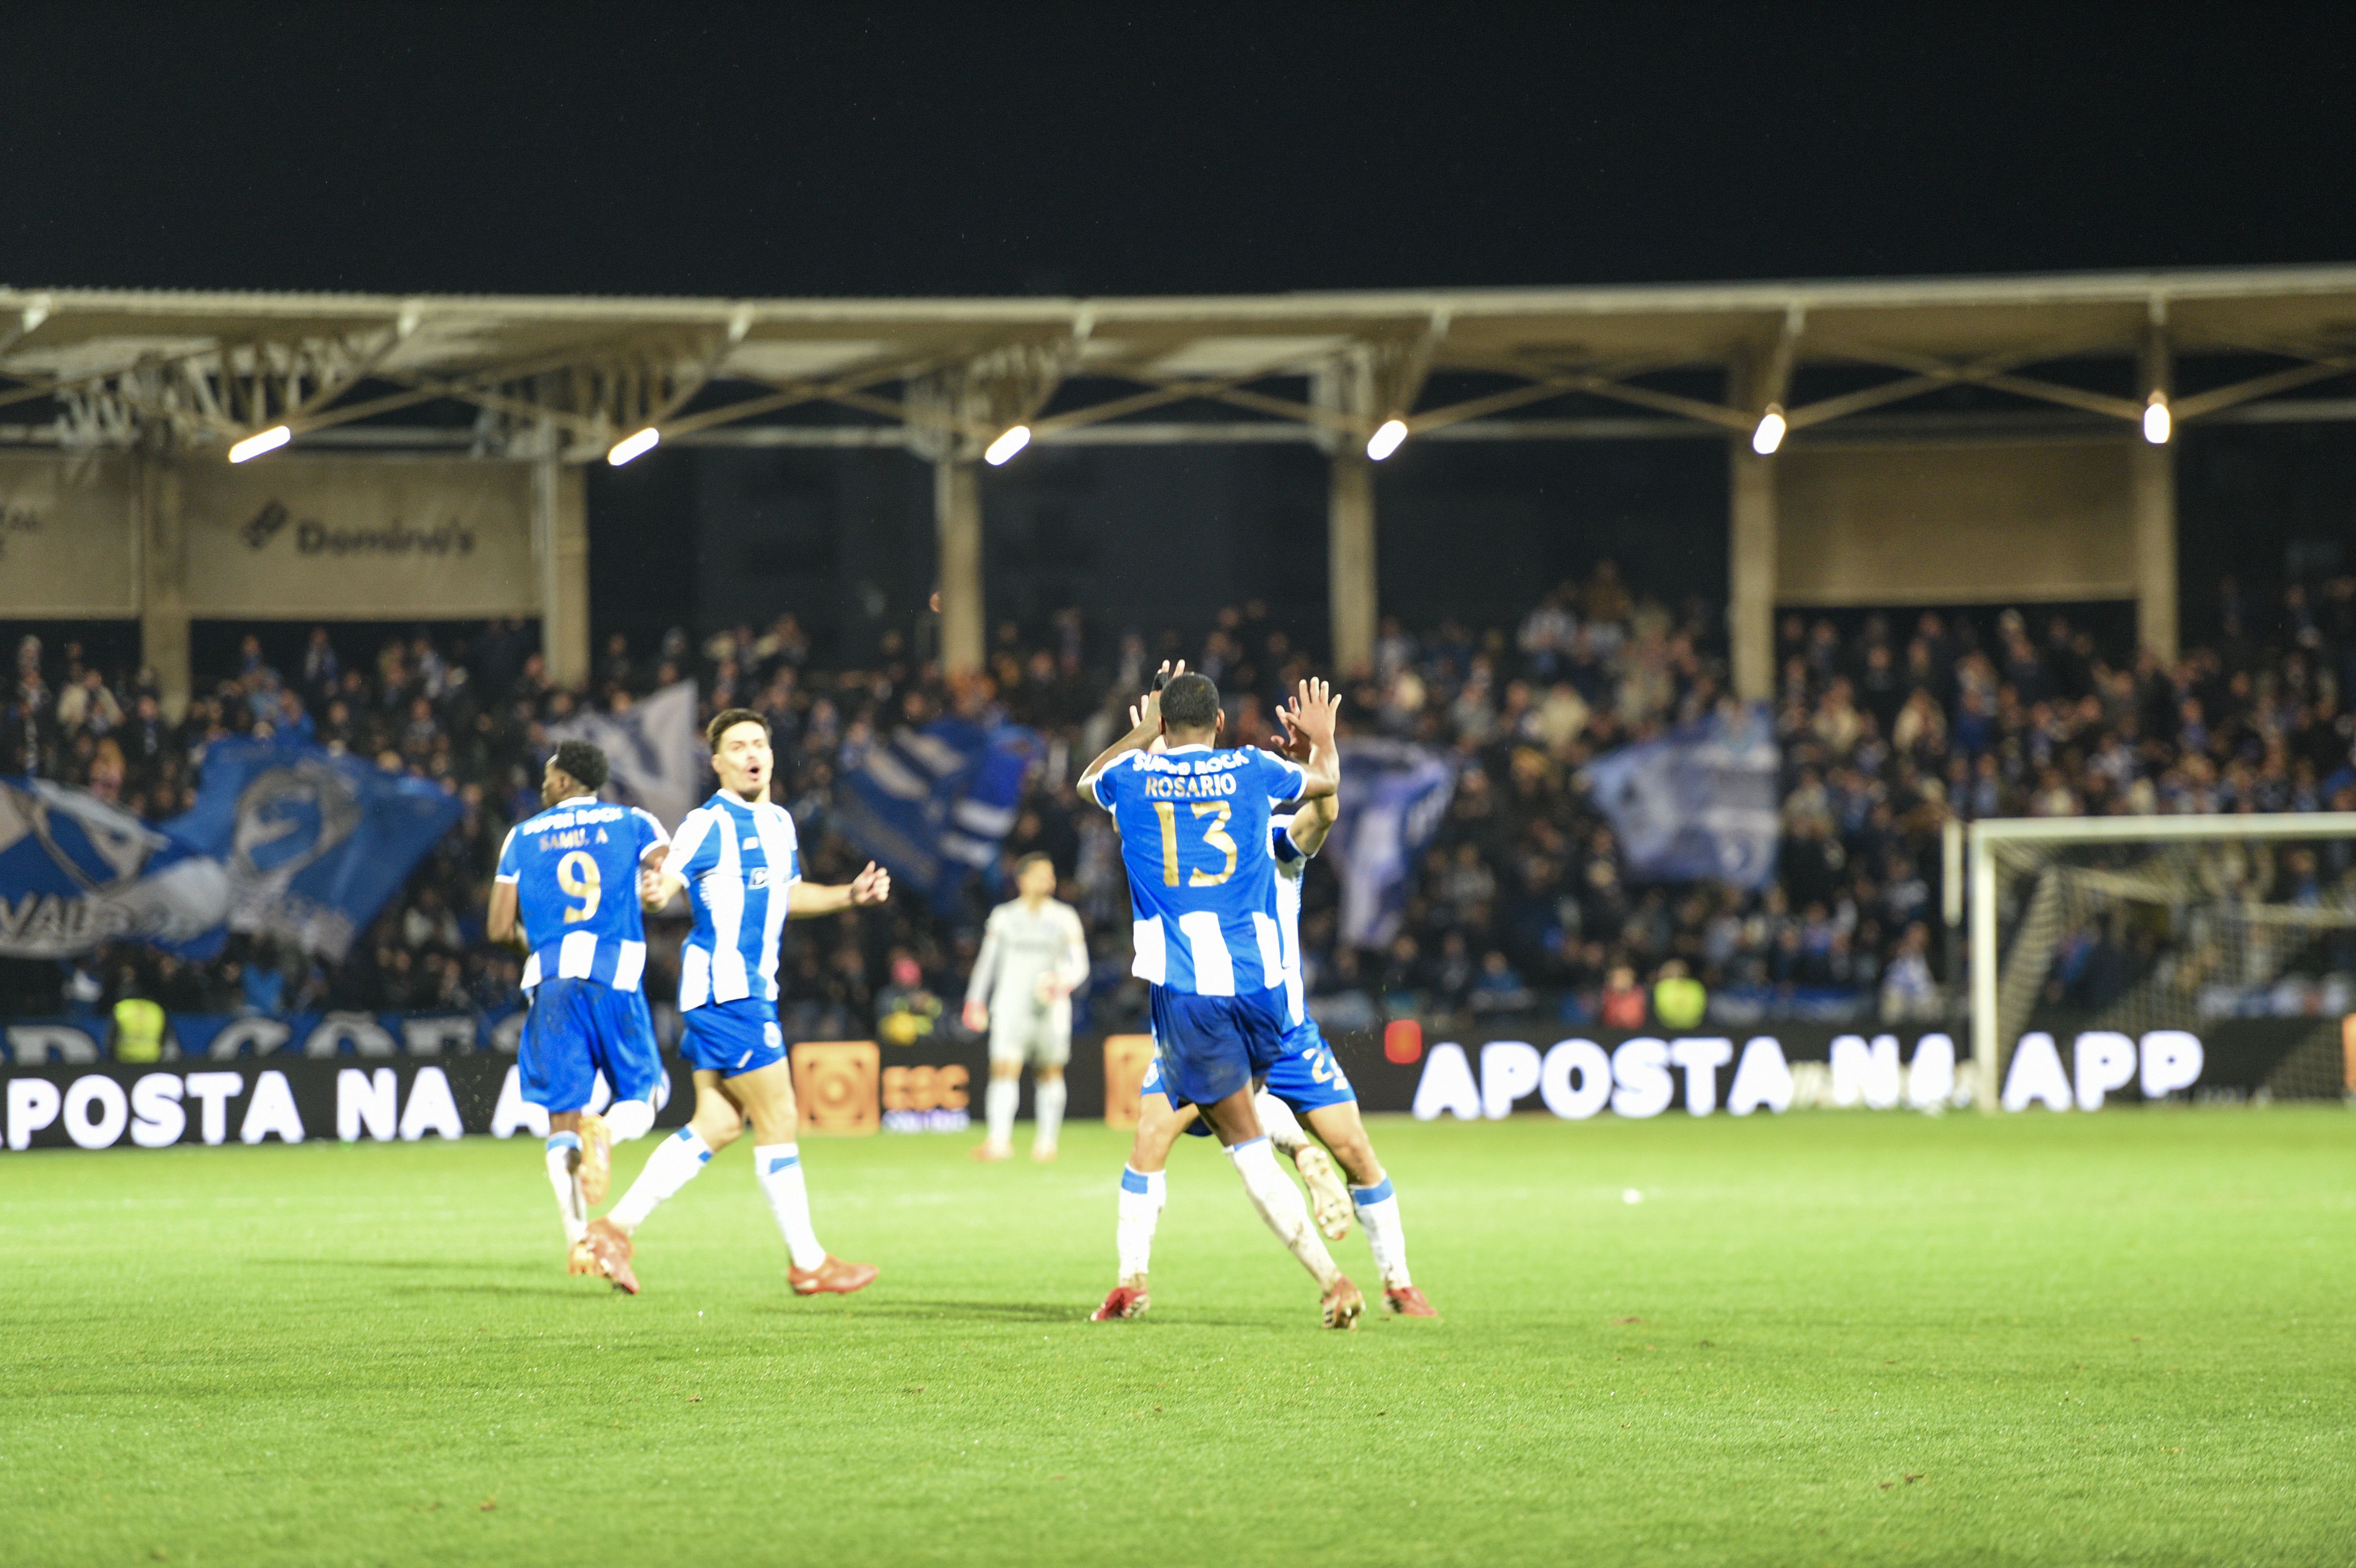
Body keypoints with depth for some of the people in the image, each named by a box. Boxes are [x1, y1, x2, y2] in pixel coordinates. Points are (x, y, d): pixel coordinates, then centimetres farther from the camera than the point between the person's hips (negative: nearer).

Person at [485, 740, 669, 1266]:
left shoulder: (523, 836, 14)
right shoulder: (633, 823, 11)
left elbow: (501, 928, 10)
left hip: (550, 984, 1)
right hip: (615, 978, -1)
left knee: (562, 1117, 3)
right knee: (640, 1099, 11)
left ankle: (578, 1239, -10)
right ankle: (605, 1132, -26)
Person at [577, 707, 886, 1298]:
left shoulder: (779, 822, 15)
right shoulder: (709, 824, -12)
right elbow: (667, 880, -22)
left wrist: (850, 895, 18)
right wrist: (654, 892, -44)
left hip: (751, 988, 9)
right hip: (723, 986, -9)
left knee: (719, 1124, 9)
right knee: (778, 1119, -5)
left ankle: (618, 1227, 10)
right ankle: (808, 1263, 3)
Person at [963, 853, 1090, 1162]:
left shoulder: (1065, 918, 6)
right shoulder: (1004, 917, 8)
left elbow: (1080, 965, 5)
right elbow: (987, 960, 16)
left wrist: (1063, 982, -15)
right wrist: (976, 1001, 13)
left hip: (1051, 1006, 1)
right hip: (1011, 1005, -1)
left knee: (1051, 1073, 4)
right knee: (1004, 1069, -15)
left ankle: (1047, 1141, 16)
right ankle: (999, 1139, -24)